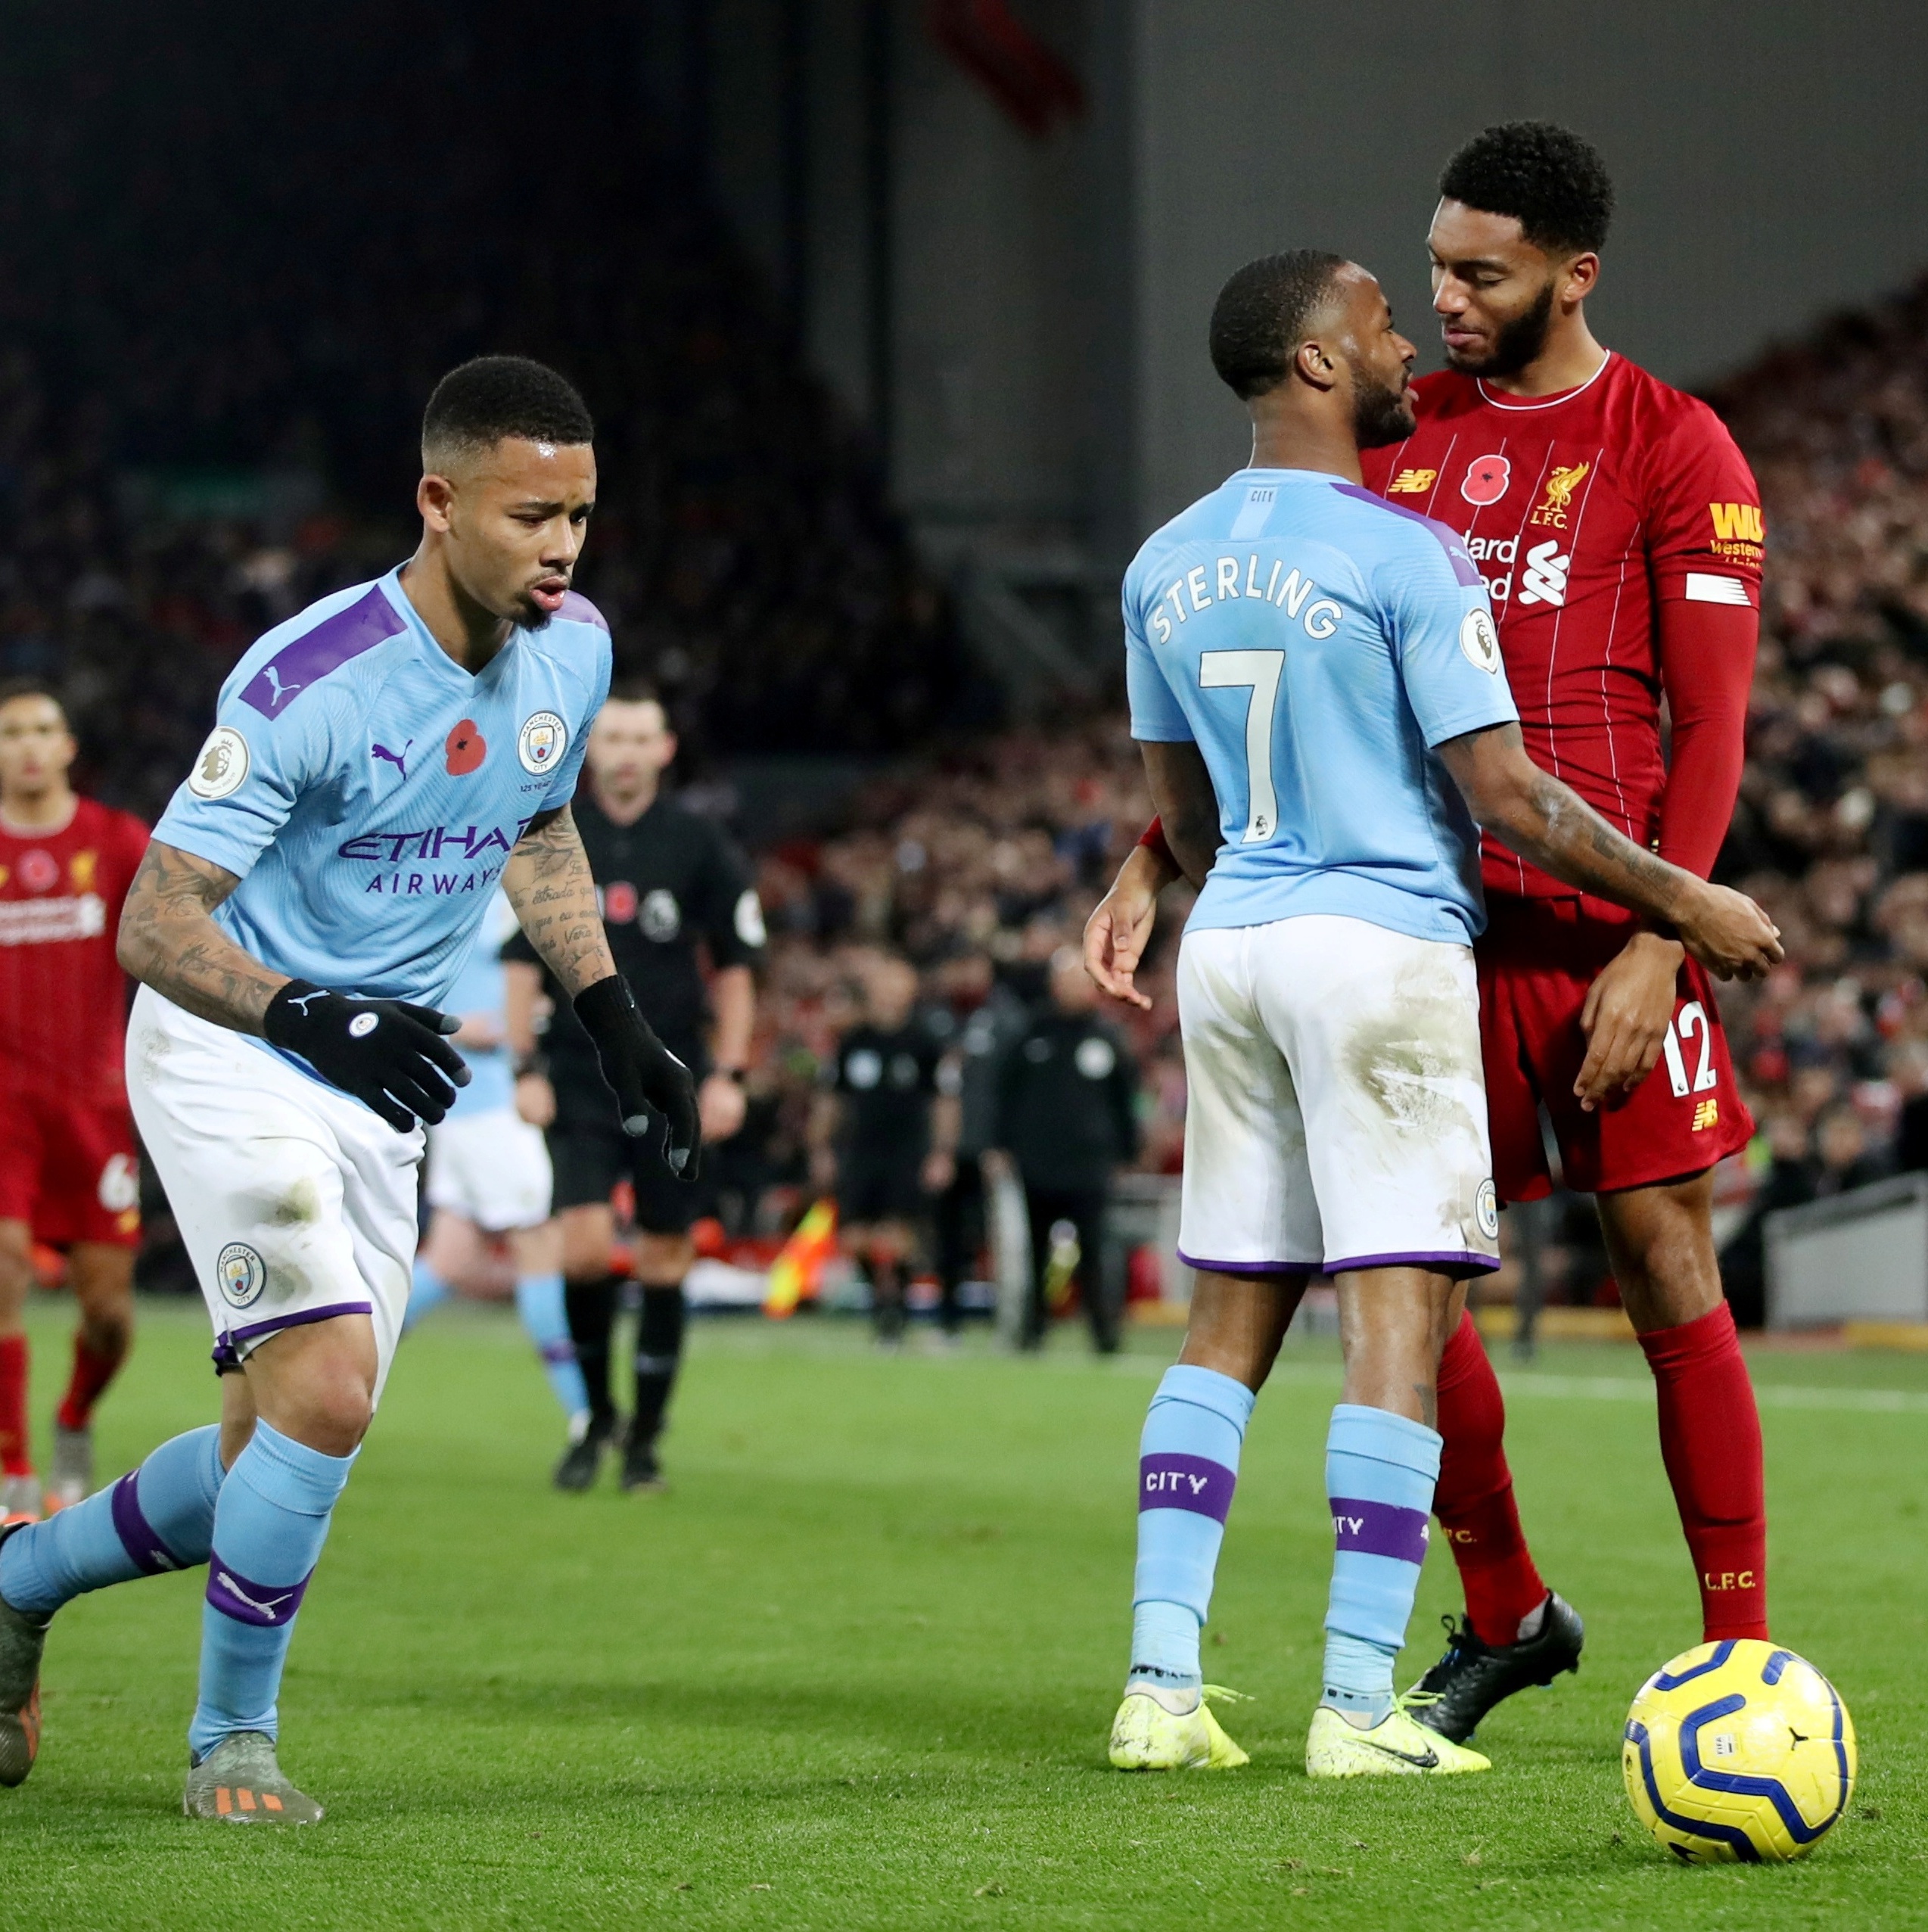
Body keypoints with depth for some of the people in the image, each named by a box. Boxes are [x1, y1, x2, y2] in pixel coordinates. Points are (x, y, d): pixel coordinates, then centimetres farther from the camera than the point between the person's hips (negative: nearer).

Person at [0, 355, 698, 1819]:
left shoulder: (573, 650, -4)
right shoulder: (310, 682, -26)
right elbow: (154, 924, -26)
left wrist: (617, 1024, 14)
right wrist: (312, 1019, -43)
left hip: (380, 1082, 7)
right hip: (230, 1050, -7)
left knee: (275, 1455, 8)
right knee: (326, 1395, -22)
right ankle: (233, 1738, -3)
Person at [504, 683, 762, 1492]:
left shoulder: (699, 844, 1)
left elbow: (734, 968, 6)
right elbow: (522, 962, 6)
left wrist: (729, 1076, -1)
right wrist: (526, 1069, -1)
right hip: (580, 1080, 0)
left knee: (664, 1258, 2)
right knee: (585, 1244, -15)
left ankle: (645, 1439, 13)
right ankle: (595, 1414, 6)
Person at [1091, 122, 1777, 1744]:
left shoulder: (1672, 449, -1)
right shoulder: (1399, 436, 12)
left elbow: (1711, 723, -5)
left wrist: (1658, 943, -15)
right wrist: (1156, 867, 7)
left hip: (1601, 928, -5)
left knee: (1669, 1274, -3)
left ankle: (1742, 1654, 4)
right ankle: (1503, 1618, 21)